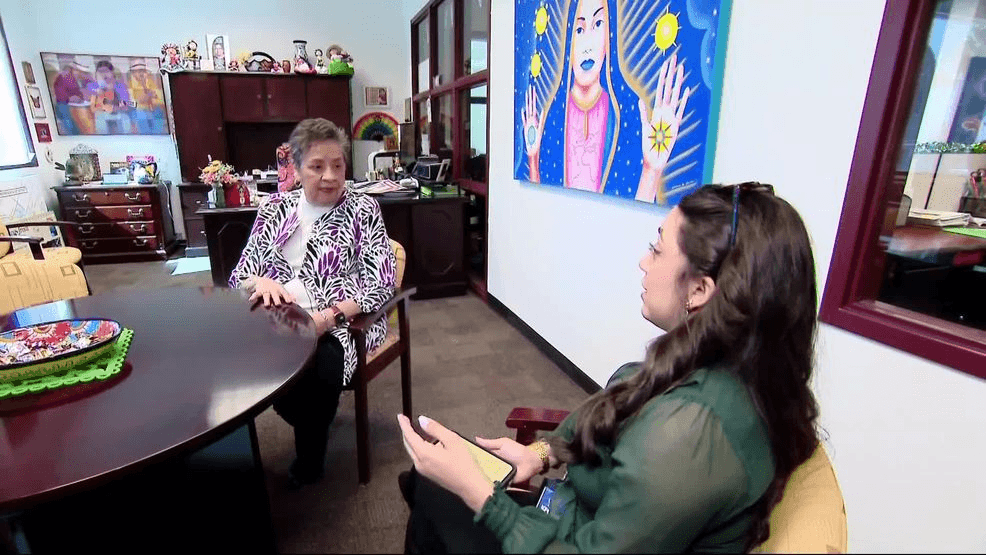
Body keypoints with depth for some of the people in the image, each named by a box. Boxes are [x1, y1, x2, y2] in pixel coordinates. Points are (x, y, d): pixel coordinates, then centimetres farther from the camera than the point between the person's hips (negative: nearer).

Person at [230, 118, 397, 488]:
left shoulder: (363, 210, 0)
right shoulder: (275, 207, 11)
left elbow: (382, 285, -9)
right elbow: (241, 273, 12)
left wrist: (328, 317, -22)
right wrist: (262, 282, -13)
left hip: (342, 324, -3)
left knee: (312, 367, -33)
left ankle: (310, 456, 2)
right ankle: (314, 425, 4)